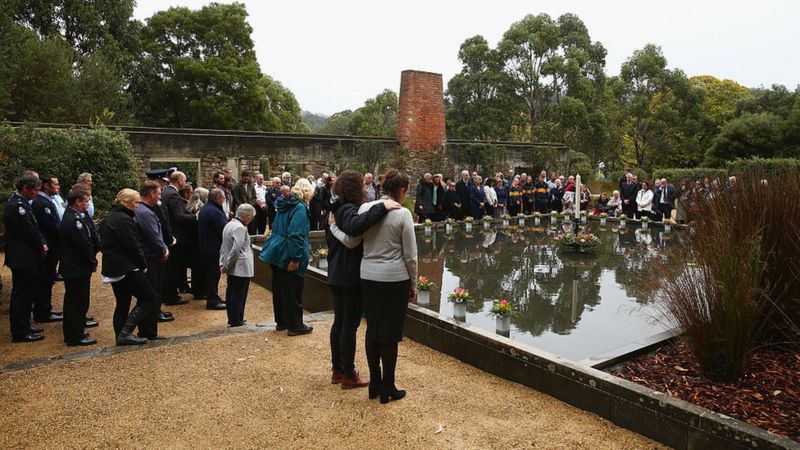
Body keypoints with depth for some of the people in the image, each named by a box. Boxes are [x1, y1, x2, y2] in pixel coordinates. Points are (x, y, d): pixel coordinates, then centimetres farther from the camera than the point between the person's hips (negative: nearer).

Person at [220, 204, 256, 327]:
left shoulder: (229, 225, 12)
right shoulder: (240, 228, -19)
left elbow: (223, 247, 14)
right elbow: (236, 249, -25)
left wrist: (222, 264, 11)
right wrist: (227, 265, -15)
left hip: (232, 269, 9)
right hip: (241, 268, -9)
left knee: (231, 293, 14)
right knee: (239, 294, 0)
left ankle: (232, 319, 24)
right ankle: (236, 321, 8)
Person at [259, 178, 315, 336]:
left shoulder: (284, 205, 12)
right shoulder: (300, 207, -16)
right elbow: (296, 234, -25)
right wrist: (296, 258, -25)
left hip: (276, 253, 9)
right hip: (289, 256, -9)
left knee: (279, 289, 17)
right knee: (293, 292, 2)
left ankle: (281, 321, 30)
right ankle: (295, 326, 12)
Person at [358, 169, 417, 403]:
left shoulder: (364, 208, 0)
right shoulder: (402, 214, -10)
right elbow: (410, 255, -7)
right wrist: (413, 285, 3)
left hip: (368, 277, 4)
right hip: (395, 279, -4)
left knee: (372, 330, 15)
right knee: (390, 334, 6)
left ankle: (375, 384, 27)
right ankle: (387, 388, 18)